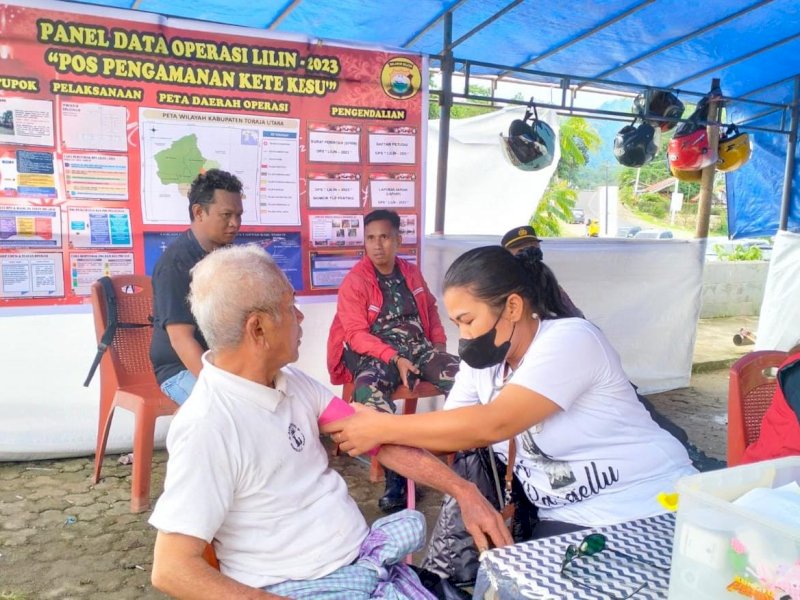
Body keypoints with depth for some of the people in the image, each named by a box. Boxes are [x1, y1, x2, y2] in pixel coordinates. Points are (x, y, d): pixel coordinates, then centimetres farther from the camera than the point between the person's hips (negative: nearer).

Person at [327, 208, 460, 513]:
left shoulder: (411, 272, 13)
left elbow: (430, 308, 26)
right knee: (368, 392, -39)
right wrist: (395, 359, -22)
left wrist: (439, 342, 8)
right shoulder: (354, 281, -3)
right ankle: (397, 473, -25)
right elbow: (357, 335, -10)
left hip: (418, 346, 5)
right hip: (377, 353, -4)